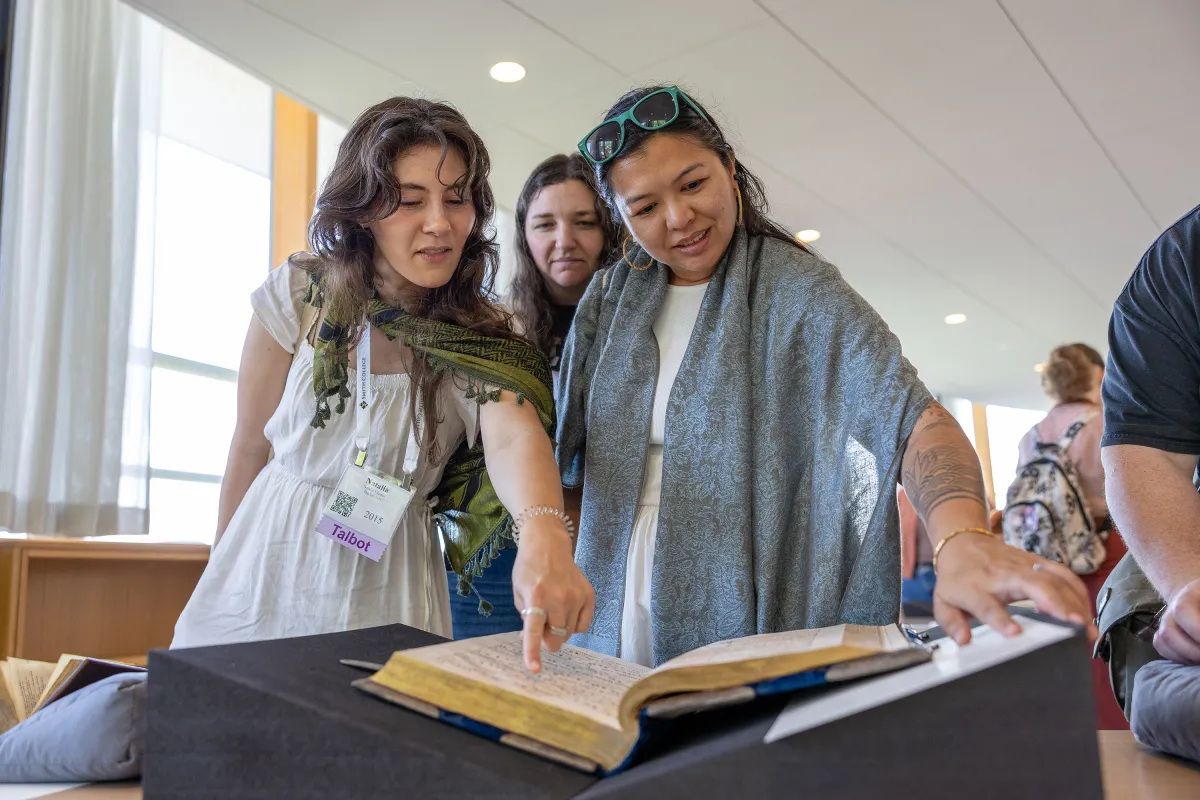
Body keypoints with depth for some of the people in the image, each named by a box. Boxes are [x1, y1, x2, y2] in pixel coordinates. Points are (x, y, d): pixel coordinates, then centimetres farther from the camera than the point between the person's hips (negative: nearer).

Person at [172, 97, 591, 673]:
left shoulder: (486, 339, -11)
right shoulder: (300, 294, -9)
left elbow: (514, 436, -32)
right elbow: (250, 450, 0)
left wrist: (544, 534, -54)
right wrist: (225, 574, 8)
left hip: (389, 584, 0)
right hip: (272, 561, 1)